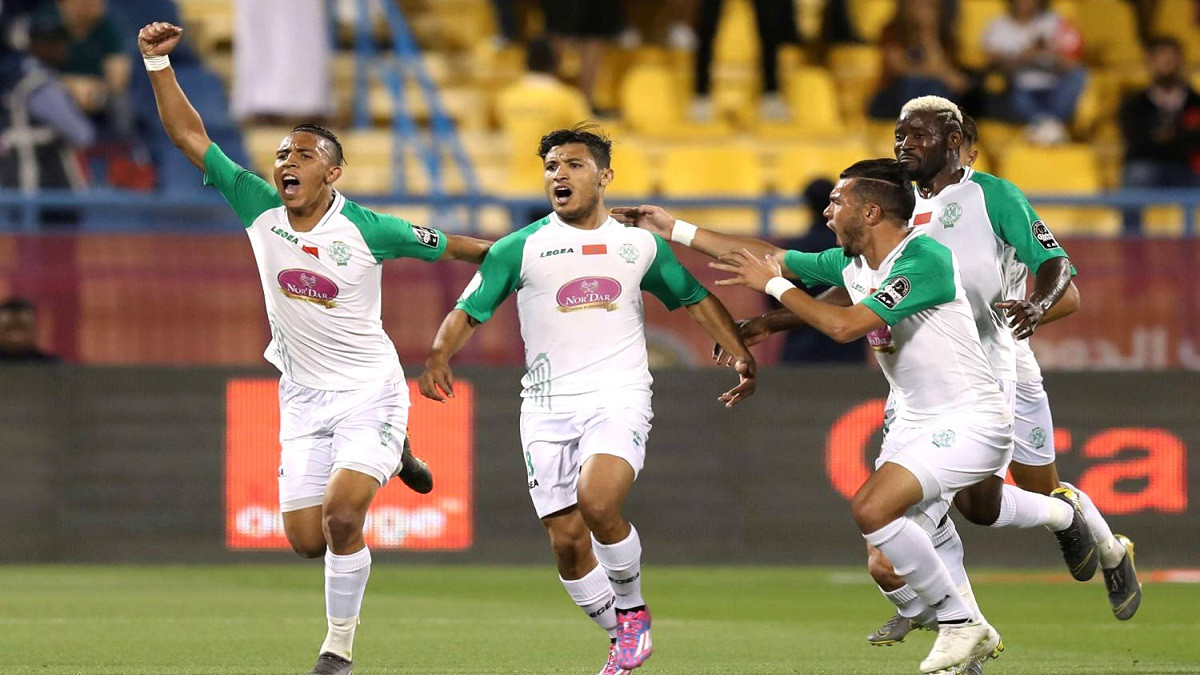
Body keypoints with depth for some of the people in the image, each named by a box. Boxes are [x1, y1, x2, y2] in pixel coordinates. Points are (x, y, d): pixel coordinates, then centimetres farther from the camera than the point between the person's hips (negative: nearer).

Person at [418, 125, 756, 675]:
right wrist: (438, 356, -16)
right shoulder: (520, 248, 5)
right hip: (548, 407, 2)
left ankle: (632, 610, -3)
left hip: (619, 397, -1)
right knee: (566, 538, -2)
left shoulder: (640, 245, 10)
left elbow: (696, 298, 21)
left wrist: (740, 355, 11)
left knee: (597, 502, -27)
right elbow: (468, 312, 4)